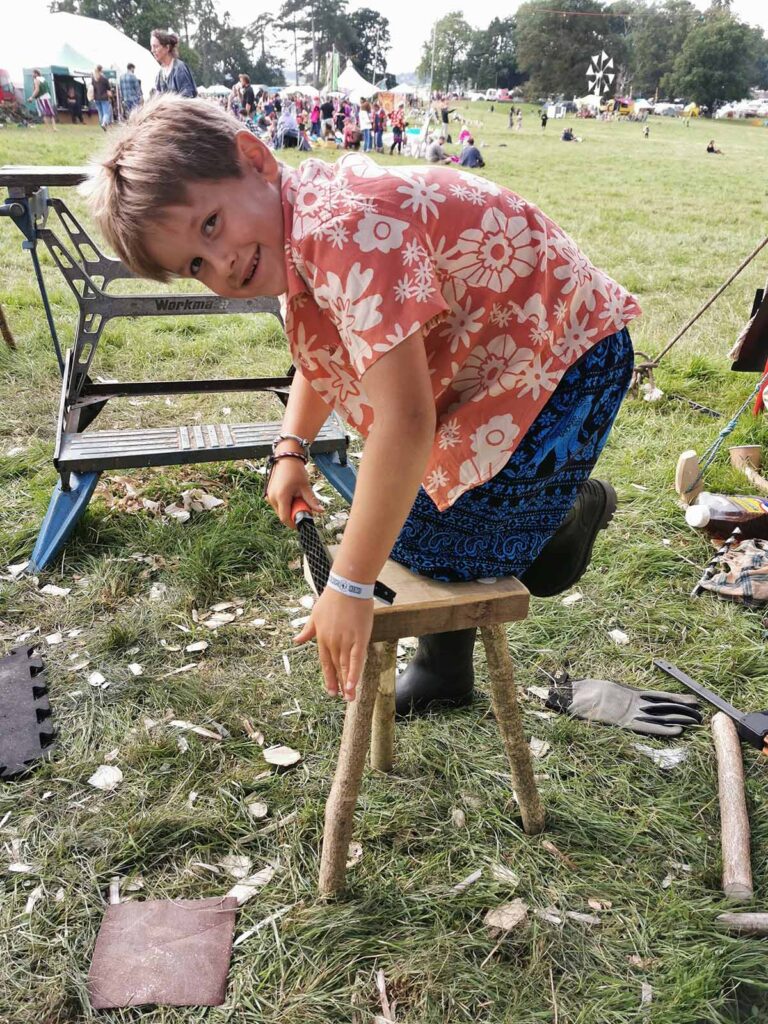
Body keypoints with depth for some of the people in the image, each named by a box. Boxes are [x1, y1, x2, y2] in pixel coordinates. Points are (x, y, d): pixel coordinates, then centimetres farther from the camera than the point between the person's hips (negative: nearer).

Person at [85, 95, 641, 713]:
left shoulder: (344, 226, -34)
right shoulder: (298, 232, -2)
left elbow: (407, 421, -40)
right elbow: (325, 353, 18)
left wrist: (350, 588, -32)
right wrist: (291, 450, 6)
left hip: (567, 358, -9)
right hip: (480, 361, 9)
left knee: (442, 545, -7)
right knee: (402, 520, 10)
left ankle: (575, 508, 18)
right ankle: (443, 668, 32)